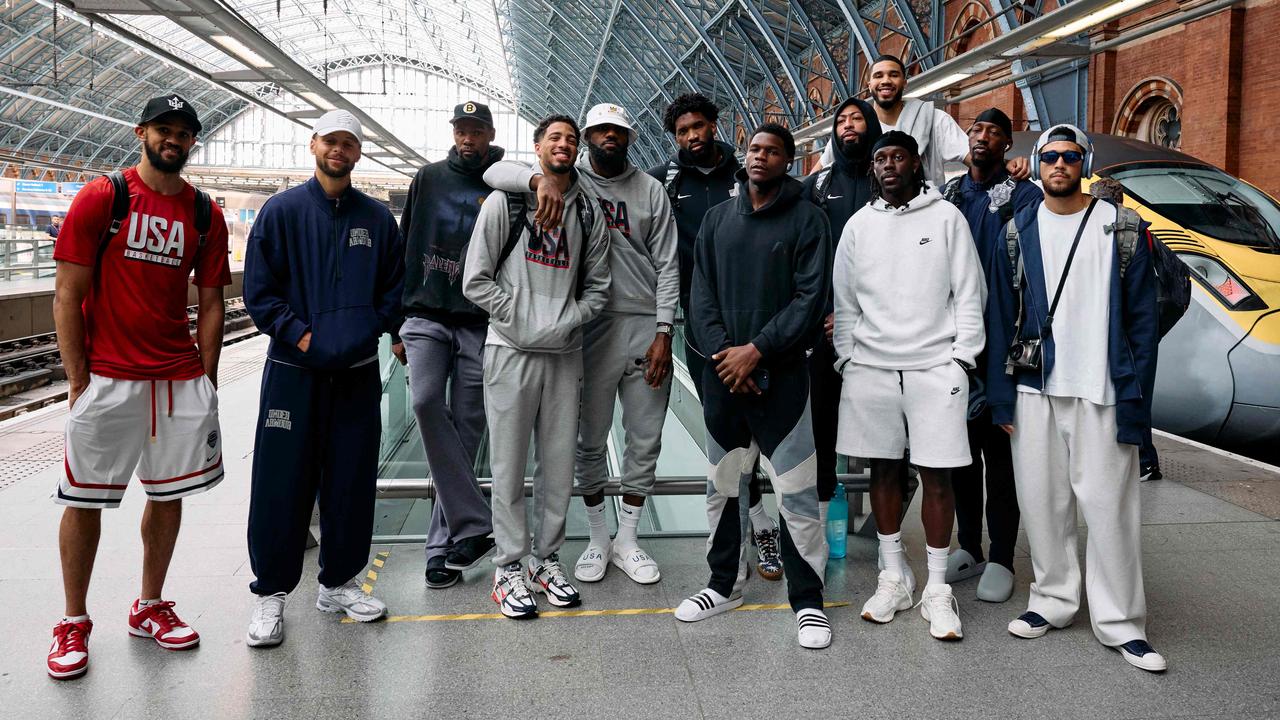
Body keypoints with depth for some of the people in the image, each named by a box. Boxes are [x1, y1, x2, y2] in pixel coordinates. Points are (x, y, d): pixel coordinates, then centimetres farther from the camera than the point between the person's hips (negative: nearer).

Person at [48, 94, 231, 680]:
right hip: (107, 378, -3)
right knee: (85, 499, 4)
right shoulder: (101, 198, -3)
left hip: (181, 379, 4)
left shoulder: (205, 214, 8)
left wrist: (206, 382, 5)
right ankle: (73, 622, 20)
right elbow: (67, 295, -4)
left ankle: (149, 608, 27)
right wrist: (78, 381, -7)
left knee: (169, 495, 10)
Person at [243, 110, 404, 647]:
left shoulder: (377, 218, 8)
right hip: (293, 370, -2)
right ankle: (270, 592, 12)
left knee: (351, 481, 8)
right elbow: (258, 289, -2)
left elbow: (393, 290, 13)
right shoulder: (282, 211, 1)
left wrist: (367, 332, -1)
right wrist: (299, 334, -11)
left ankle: (339, 582, 23)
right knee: (282, 483, -1)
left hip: (358, 372, 3)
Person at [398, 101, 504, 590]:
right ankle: (474, 525, -16)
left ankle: (443, 545, 11)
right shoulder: (429, 179, 10)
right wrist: (398, 317, 10)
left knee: (465, 429, 1)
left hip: (480, 325, -1)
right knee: (426, 402, -22)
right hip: (427, 316, 1)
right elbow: (404, 247, 14)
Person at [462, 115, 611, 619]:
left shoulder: (588, 212, 10)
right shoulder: (505, 201, 1)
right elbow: (475, 280, -2)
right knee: (509, 465, 1)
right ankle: (509, 568, 12)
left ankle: (547, 559, 22)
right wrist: (520, 317, -11)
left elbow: (597, 287, 12)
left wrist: (566, 324, -5)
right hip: (511, 351, -3)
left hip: (566, 353, 3)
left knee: (559, 464, 8)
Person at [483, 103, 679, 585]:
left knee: (645, 441, 6)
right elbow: (495, 173, -7)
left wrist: (663, 332, -4)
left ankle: (627, 540, 22)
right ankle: (598, 540, 24)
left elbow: (667, 264, 5)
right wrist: (539, 179, -27)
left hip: (646, 327, 1)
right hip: (593, 328, -1)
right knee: (591, 440, 7)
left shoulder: (650, 190, 8)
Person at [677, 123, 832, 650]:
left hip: (780, 374, -4)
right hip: (720, 373, 4)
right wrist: (722, 353, -8)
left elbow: (810, 297, -8)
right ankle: (725, 586, 29)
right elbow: (701, 294, 6)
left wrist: (757, 350, -15)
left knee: (796, 492, -4)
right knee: (722, 487, 13)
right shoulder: (717, 218, 12)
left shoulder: (806, 219, 0)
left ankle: (808, 601, 10)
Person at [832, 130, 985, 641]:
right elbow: (844, 301, 12)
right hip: (871, 367, 3)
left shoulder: (946, 217, 3)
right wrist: (846, 359, 5)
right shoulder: (860, 224, 11)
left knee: (936, 476, -1)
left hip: (935, 366, -2)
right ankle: (893, 578, 21)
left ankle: (937, 589, 10)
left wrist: (962, 356, -6)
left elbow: (969, 293, 2)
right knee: (883, 470, 8)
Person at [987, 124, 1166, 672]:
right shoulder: (1018, 231, 8)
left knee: (1109, 507, -1)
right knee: (1042, 501, 7)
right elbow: (1002, 316, 7)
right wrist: (1001, 392, 0)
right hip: (1034, 390, 2)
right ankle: (1053, 600, 23)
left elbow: (1142, 317, 1)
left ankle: (1119, 621, 11)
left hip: (1101, 391, -2)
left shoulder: (1122, 228, 2)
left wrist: (1135, 398, -7)